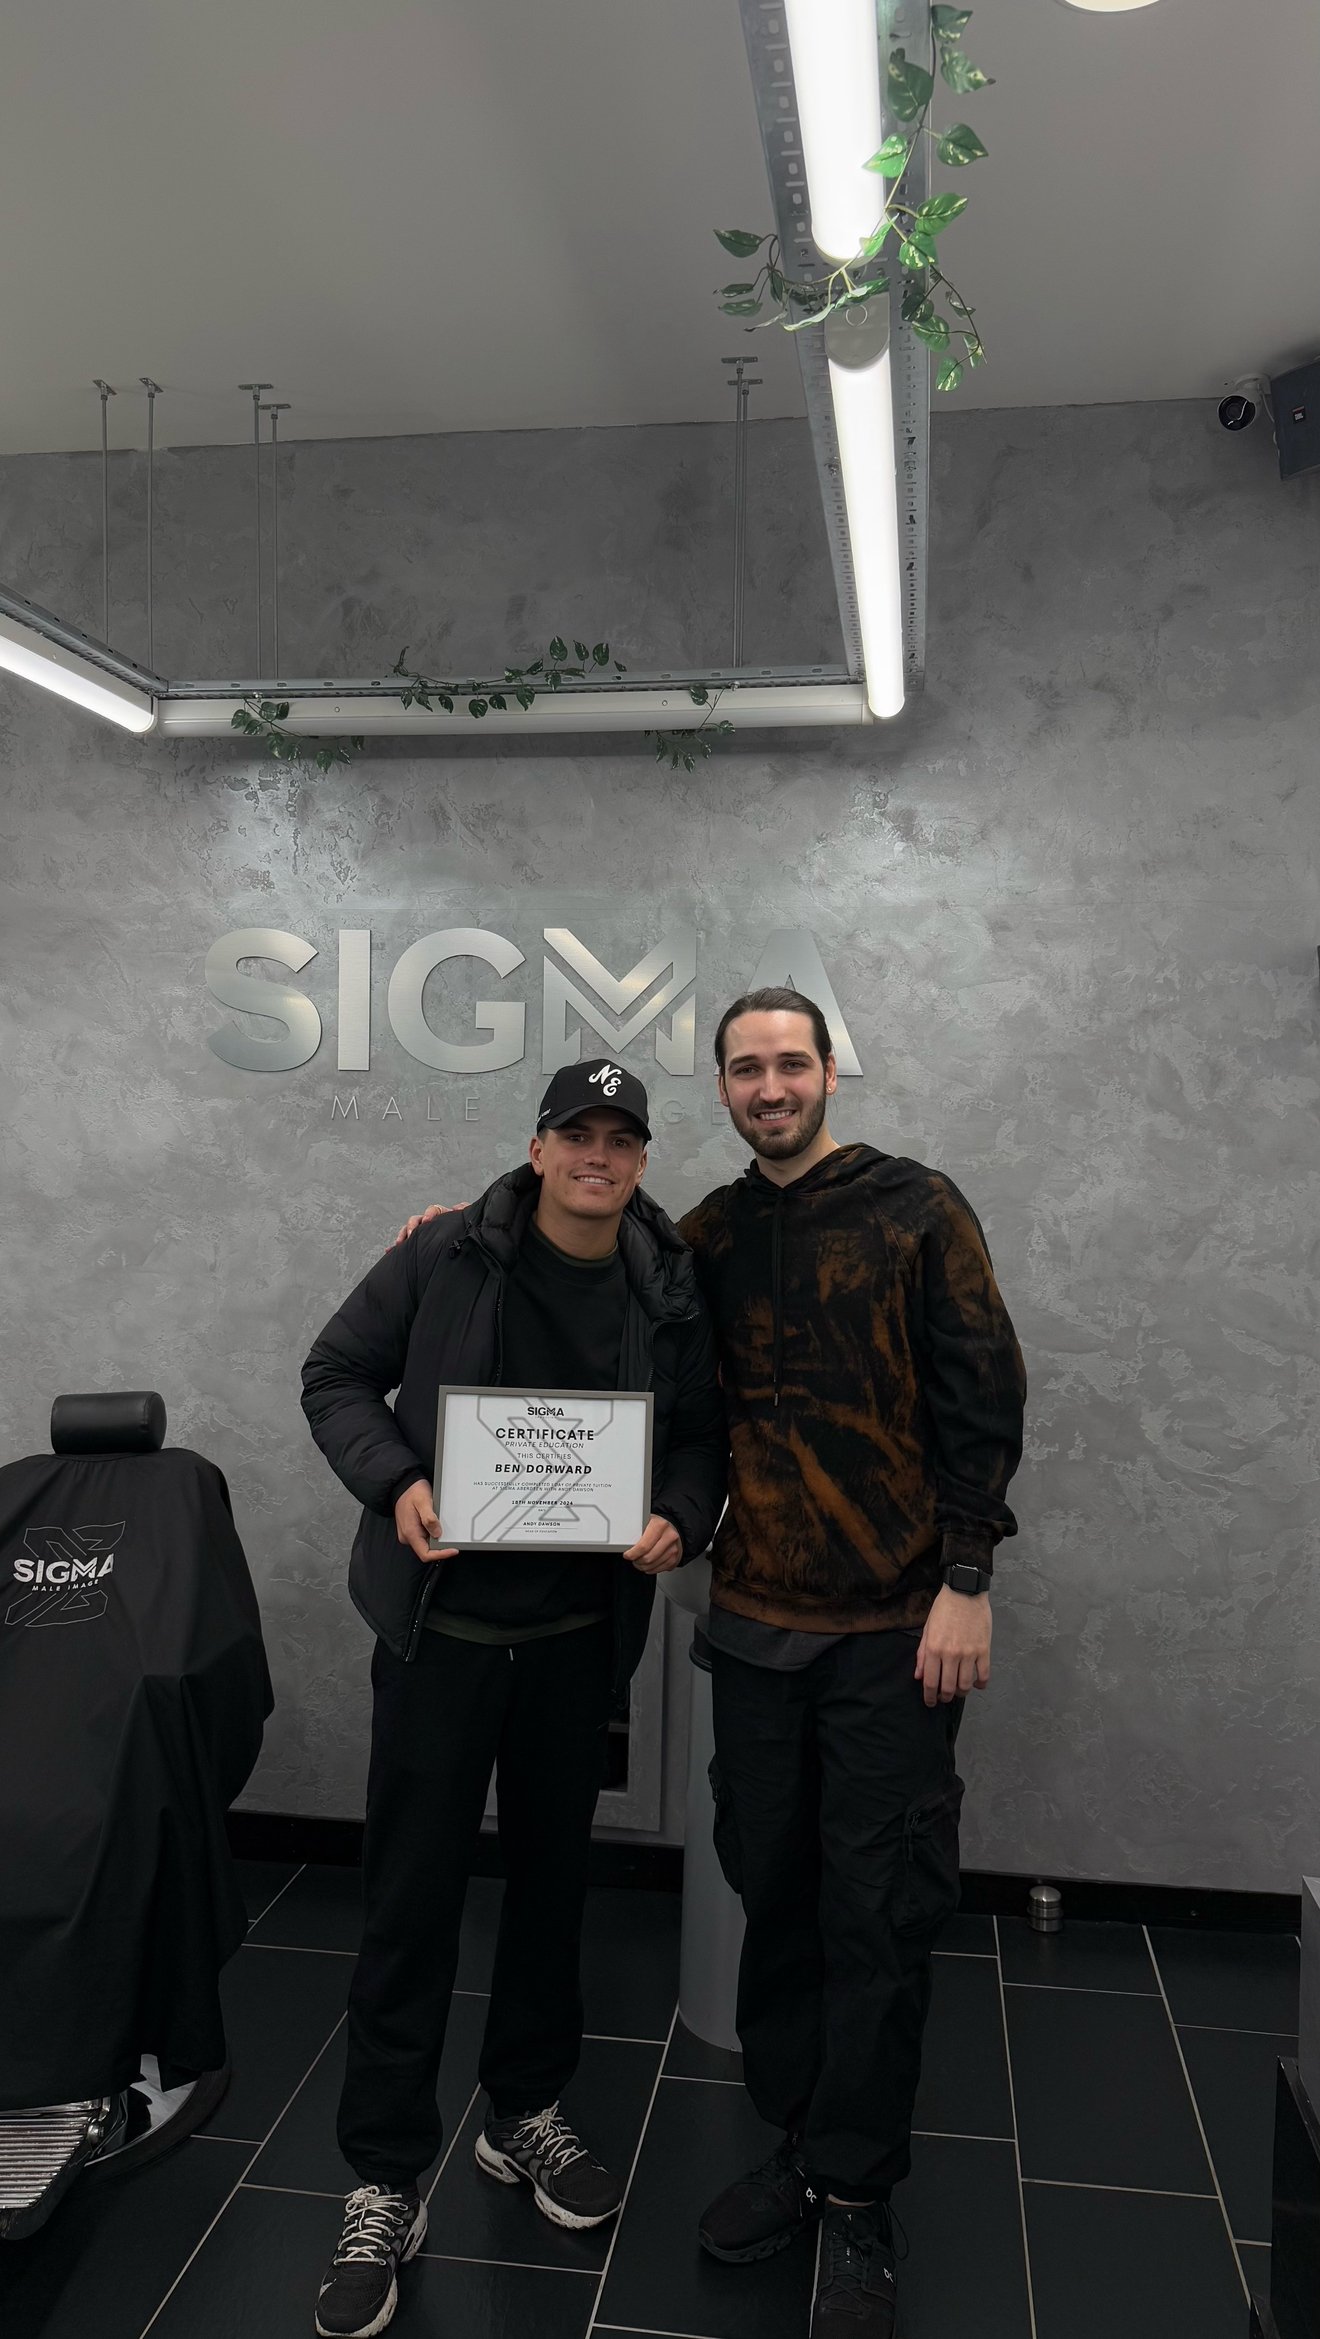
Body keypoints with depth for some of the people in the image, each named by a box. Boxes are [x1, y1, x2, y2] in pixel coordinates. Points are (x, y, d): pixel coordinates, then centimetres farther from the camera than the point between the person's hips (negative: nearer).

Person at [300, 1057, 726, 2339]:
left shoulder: (670, 1293, -2)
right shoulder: (446, 1258, -9)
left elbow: (702, 1432, 7)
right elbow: (337, 1375, -2)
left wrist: (680, 1517, -13)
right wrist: (394, 1481, -17)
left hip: (577, 1635, 3)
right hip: (441, 1627, -3)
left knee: (552, 1877, 18)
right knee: (412, 1897, 4)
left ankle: (525, 2113, 40)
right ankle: (384, 2186, 20)